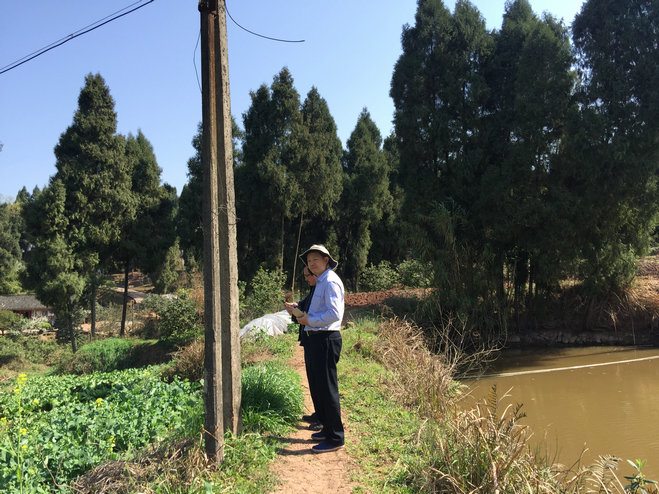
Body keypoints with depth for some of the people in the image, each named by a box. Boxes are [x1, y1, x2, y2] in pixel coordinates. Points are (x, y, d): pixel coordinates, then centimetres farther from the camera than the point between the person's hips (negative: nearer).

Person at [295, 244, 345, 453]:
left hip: (326, 339, -11)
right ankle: (328, 428, 30)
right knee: (317, 386, 18)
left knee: (327, 388, -6)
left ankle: (335, 438, 2)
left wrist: (310, 320, -14)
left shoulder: (330, 281, -14)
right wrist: (306, 315, 10)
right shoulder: (321, 282, 18)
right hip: (317, 338, 11)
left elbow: (334, 314, -23)